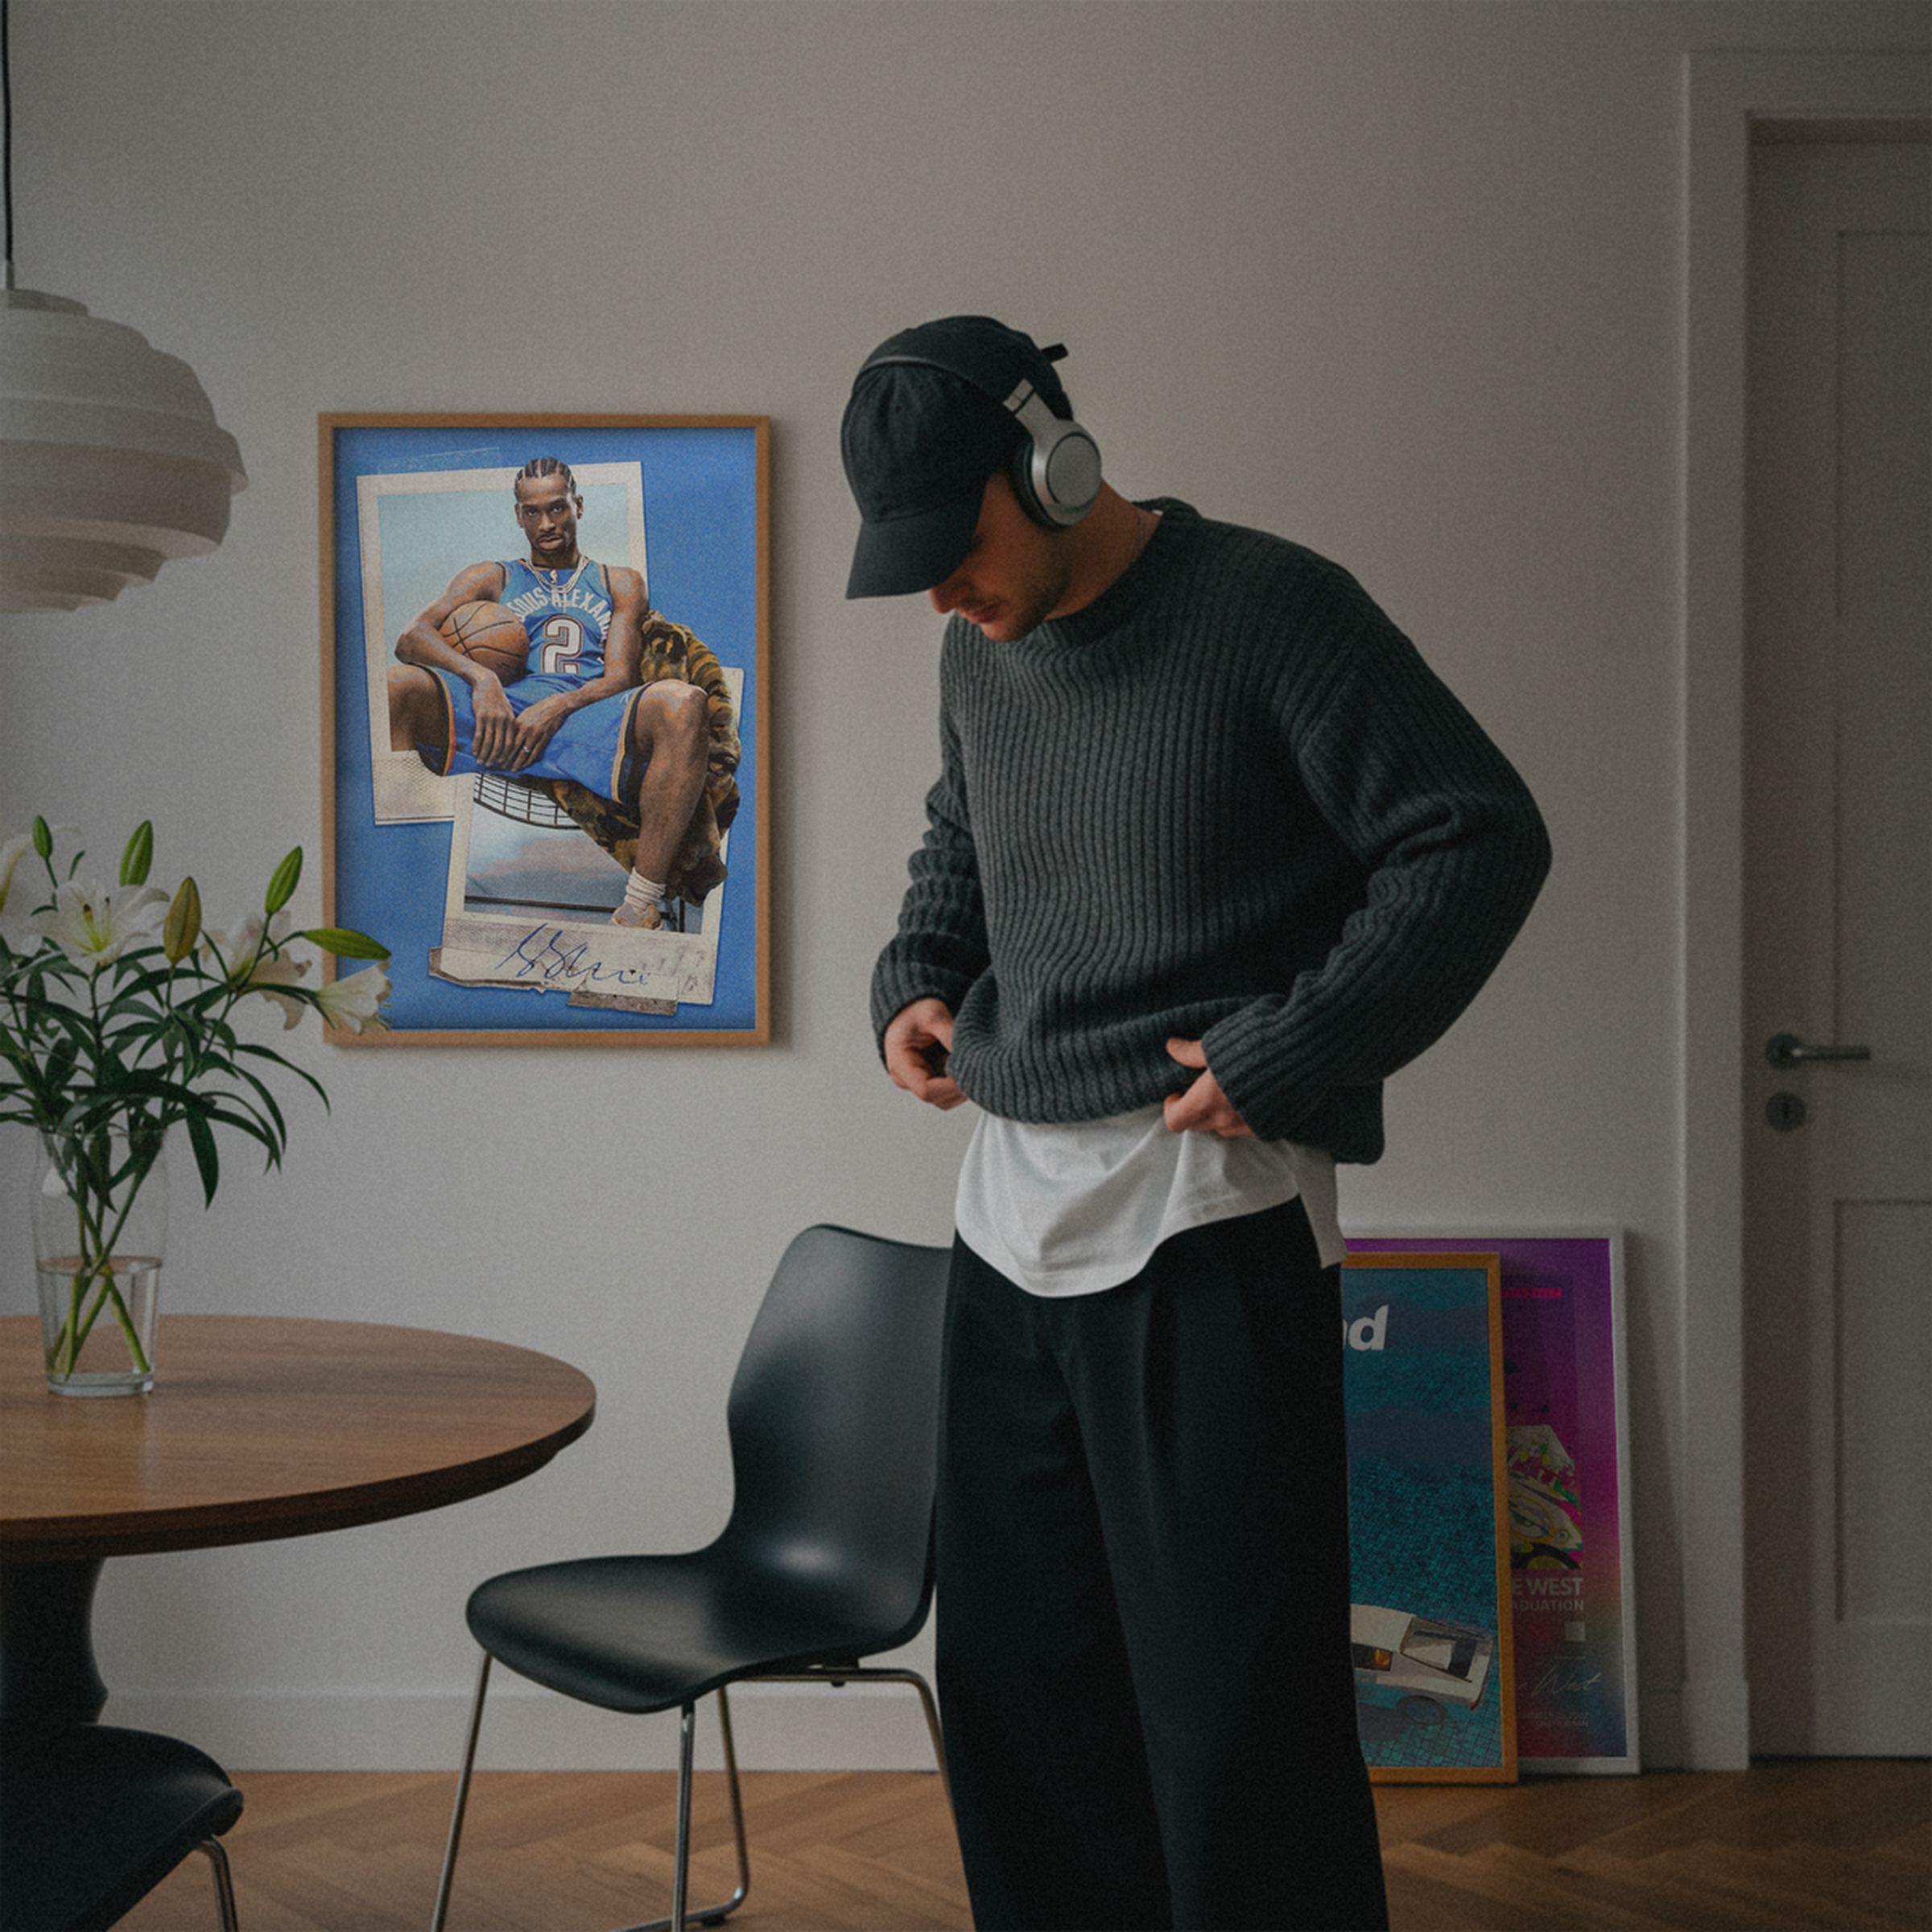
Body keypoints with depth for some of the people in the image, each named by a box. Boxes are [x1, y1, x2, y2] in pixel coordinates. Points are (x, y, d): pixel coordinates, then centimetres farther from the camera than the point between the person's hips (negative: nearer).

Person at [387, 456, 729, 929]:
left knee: (684, 703, -36)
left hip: (587, 714, -1)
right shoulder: (490, 579, 28)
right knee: (392, 687, -30)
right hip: (502, 712, 1)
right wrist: (481, 678, -13)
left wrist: (557, 708, -11)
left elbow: (620, 677, 11)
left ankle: (640, 911, -37)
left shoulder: (620, 584, 27)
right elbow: (413, 637, 9)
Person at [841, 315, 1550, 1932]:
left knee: (1232, 1704, -3)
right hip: (1011, 1213, 8)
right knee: (1013, 1682, 14)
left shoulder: (1270, 610, -10)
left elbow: (1481, 840, -12)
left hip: (1207, 1215, -7)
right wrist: (912, 981, 11)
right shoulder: (979, 655, 12)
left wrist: (1280, 1057, -16)